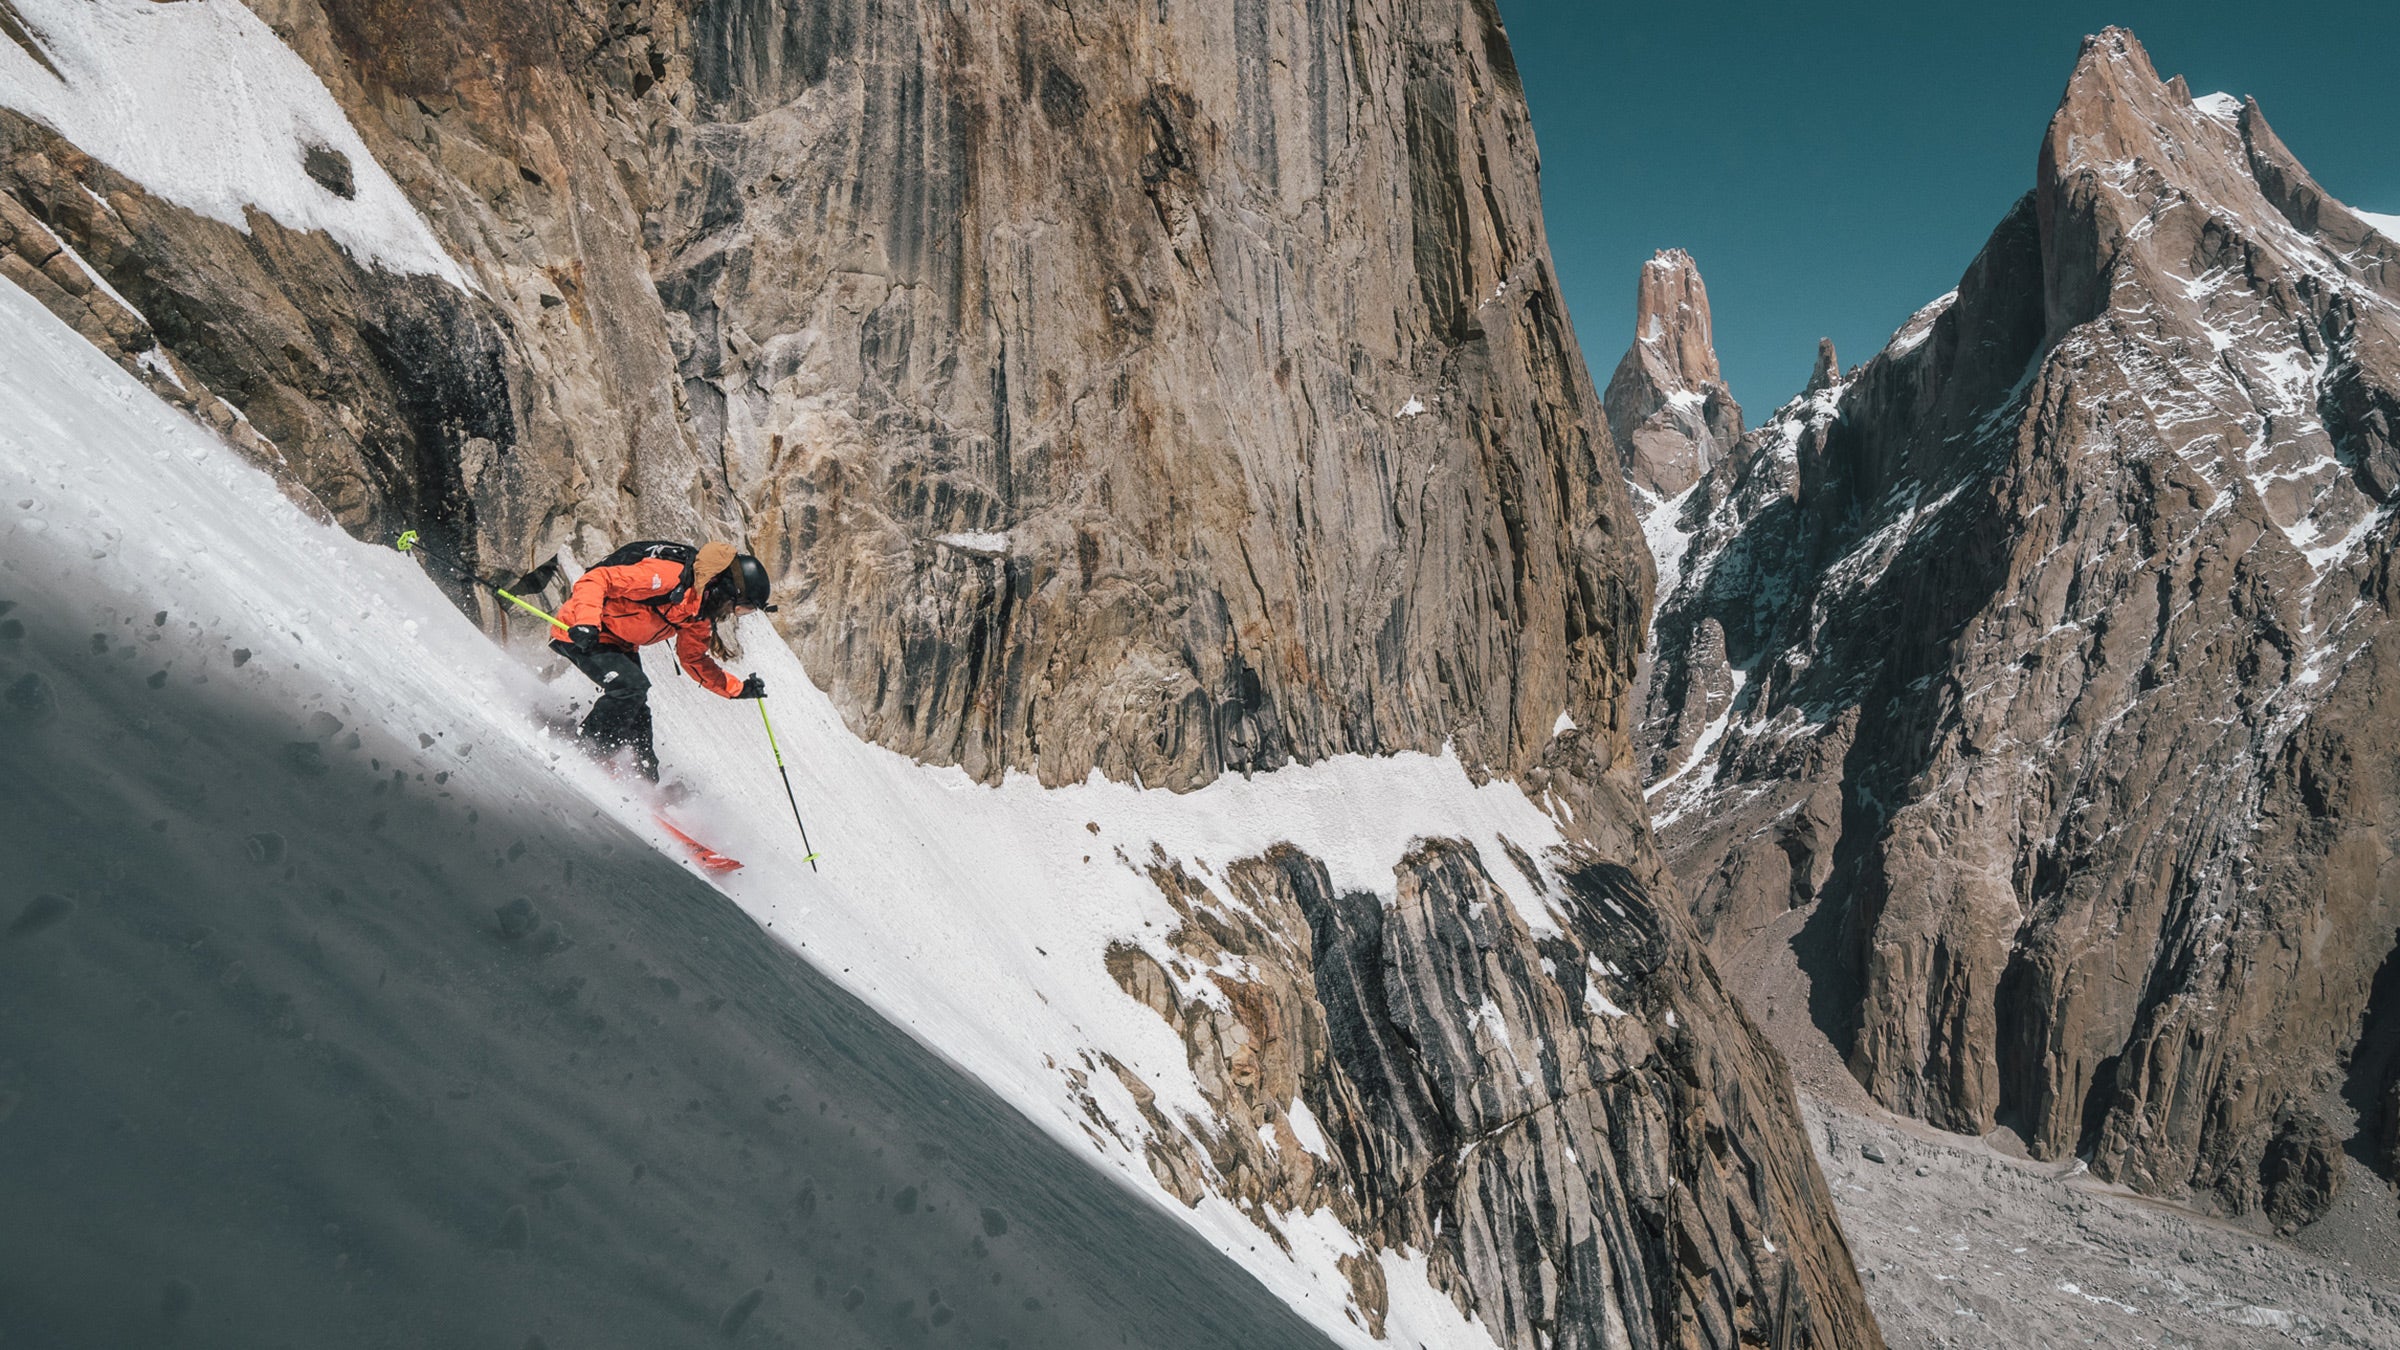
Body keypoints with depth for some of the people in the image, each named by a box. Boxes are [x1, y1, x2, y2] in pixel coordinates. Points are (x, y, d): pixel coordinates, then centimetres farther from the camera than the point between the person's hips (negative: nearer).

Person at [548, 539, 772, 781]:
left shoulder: (701, 609, 0)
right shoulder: (670, 576, -29)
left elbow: (693, 659, 12)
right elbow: (595, 579, -29)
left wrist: (739, 689, 7)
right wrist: (587, 622, -42)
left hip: (620, 646, 9)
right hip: (580, 633, -9)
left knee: (636, 716, 8)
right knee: (632, 686, -26)